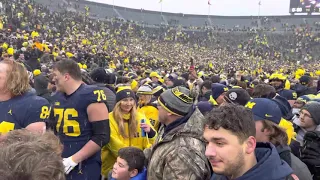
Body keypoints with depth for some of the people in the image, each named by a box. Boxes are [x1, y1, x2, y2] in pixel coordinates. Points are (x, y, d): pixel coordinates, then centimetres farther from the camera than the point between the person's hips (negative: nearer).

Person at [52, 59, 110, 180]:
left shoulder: (91, 96, -14)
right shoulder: (58, 97, 8)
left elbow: (102, 136, -17)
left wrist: (73, 159, -16)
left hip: (85, 166, -6)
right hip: (61, 163, 7)